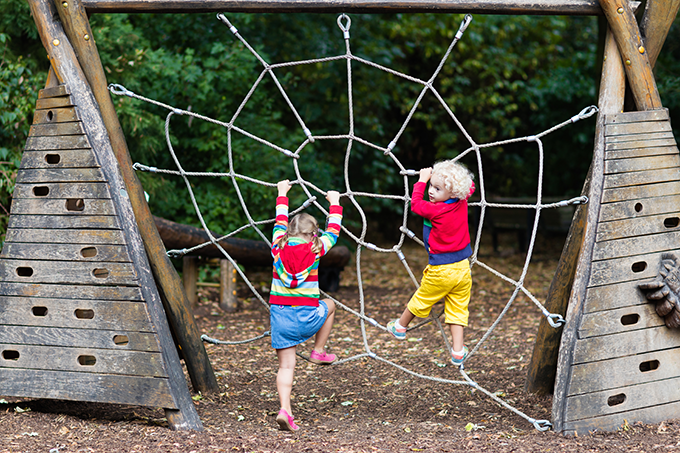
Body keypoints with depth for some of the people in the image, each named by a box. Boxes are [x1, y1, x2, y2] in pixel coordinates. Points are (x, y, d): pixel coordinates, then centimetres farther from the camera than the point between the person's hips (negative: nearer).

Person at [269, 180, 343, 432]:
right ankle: (319, 351, 30)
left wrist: (282, 195, 38)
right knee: (328, 306, 32)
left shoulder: (279, 245, 3)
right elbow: (333, 229, 15)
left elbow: (280, 221, 22)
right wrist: (334, 203, 30)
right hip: (307, 315, -2)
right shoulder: (316, 248, -3)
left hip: (280, 313, 2)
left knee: (286, 365, 3)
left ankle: (285, 410, -11)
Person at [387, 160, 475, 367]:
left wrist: (422, 180, 4)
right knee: (457, 309, 8)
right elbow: (470, 185, 18)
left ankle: (400, 326, 39)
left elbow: (415, 204, -2)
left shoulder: (434, 210, -21)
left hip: (440, 271, -5)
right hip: (462, 268, 5)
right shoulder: (462, 203, -4)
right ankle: (458, 352, 3)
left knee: (421, 300, 17)